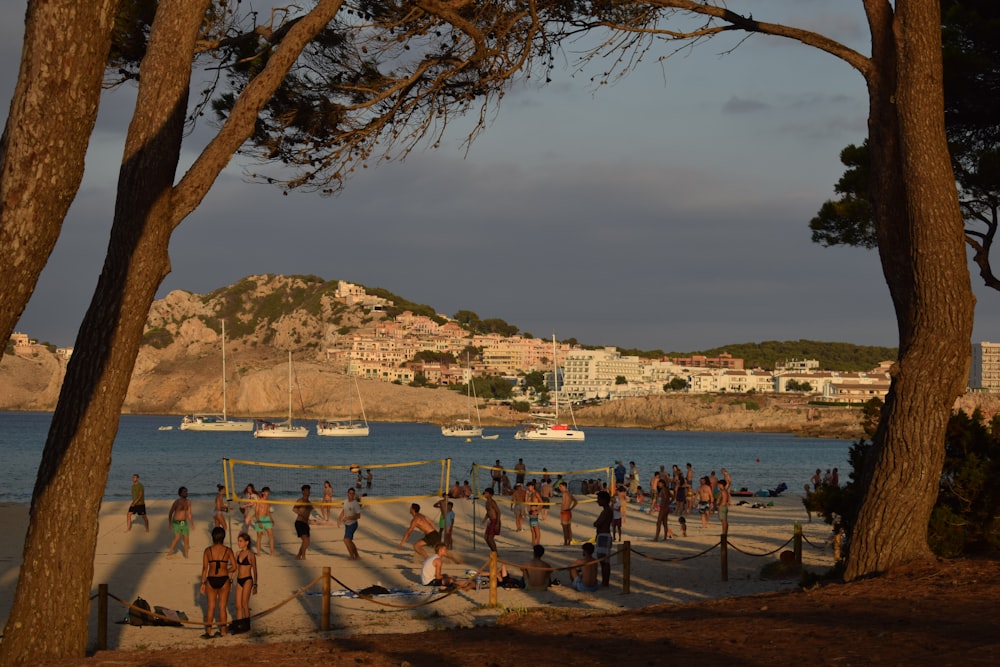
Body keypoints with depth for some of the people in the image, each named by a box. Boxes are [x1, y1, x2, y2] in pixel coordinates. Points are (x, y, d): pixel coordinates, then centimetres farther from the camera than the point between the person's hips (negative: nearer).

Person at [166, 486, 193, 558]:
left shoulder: (188, 502, 5)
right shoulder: (177, 502, -12)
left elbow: (189, 513, 12)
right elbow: (170, 513, -5)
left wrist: (192, 524, 10)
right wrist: (170, 523, -7)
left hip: (184, 523, 6)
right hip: (176, 523, -6)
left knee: (186, 539, 7)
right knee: (177, 538, -22)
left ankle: (186, 555, 19)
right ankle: (169, 553, -15)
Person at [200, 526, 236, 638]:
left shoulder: (208, 550, -3)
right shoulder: (228, 550, -4)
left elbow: (204, 568, -3)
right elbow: (234, 567, -4)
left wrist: (203, 583, 3)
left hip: (211, 580, 0)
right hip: (224, 580, 0)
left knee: (211, 606, 10)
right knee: (222, 607, 11)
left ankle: (208, 631, 6)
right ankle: (222, 631, 17)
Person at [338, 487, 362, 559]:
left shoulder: (356, 504, -20)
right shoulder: (346, 501, 3)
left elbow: (358, 516, -21)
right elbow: (343, 511, 21)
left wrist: (348, 518, -28)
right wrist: (339, 518, 10)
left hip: (352, 524, -8)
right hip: (347, 524, 8)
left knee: (346, 540, -16)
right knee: (349, 541, 16)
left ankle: (352, 556, -4)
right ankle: (356, 555, 31)